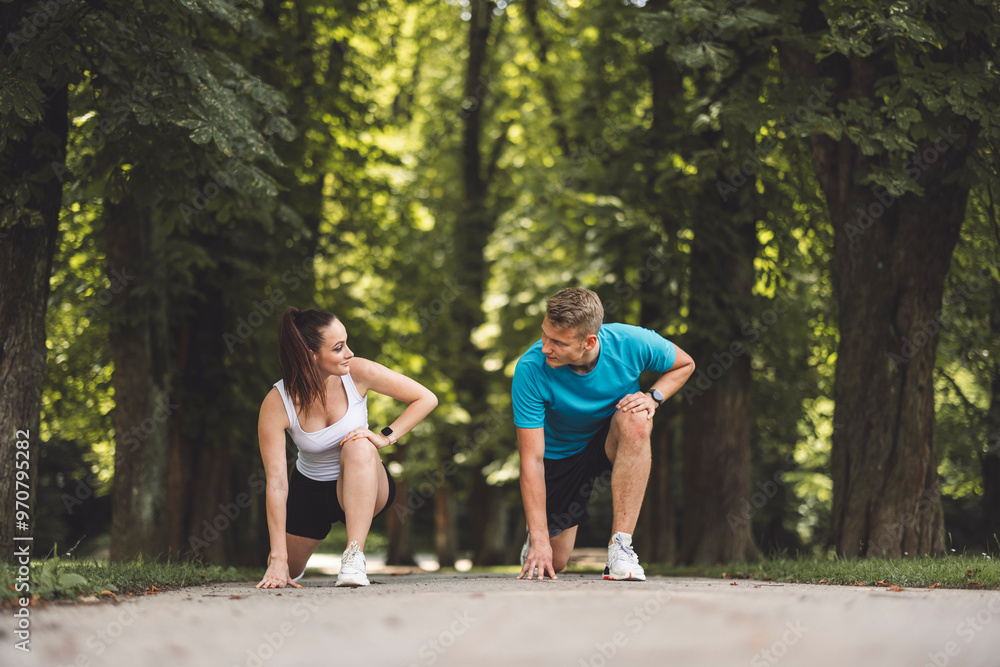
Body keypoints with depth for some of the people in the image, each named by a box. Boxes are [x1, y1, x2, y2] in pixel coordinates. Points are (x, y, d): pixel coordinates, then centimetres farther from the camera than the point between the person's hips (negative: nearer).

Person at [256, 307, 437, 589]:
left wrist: (385, 437, -24)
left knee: (358, 447, -34)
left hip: (364, 487, -1)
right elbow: (276, 483, -25)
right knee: (285, 571, 2)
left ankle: (354, 558, -34)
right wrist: (278, 558, -28)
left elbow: (426, 399, -11)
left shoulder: (357, 373, -21)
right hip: (310, 489, 1)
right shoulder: (276, 404, -24)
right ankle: (292, 566, 43)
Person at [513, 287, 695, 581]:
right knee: (552, 563, -3)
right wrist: (540, 540, -33)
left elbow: (684, 364, -2)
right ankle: (536, 531, 38)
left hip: (614, 442, 0)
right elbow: (531, 458, -29)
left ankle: (620, 545, -31)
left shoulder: (631, 342, -26)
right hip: (560, 454, 0)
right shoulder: (530, 370, -30)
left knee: (635, 420, -36)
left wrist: (653, 397, -23)